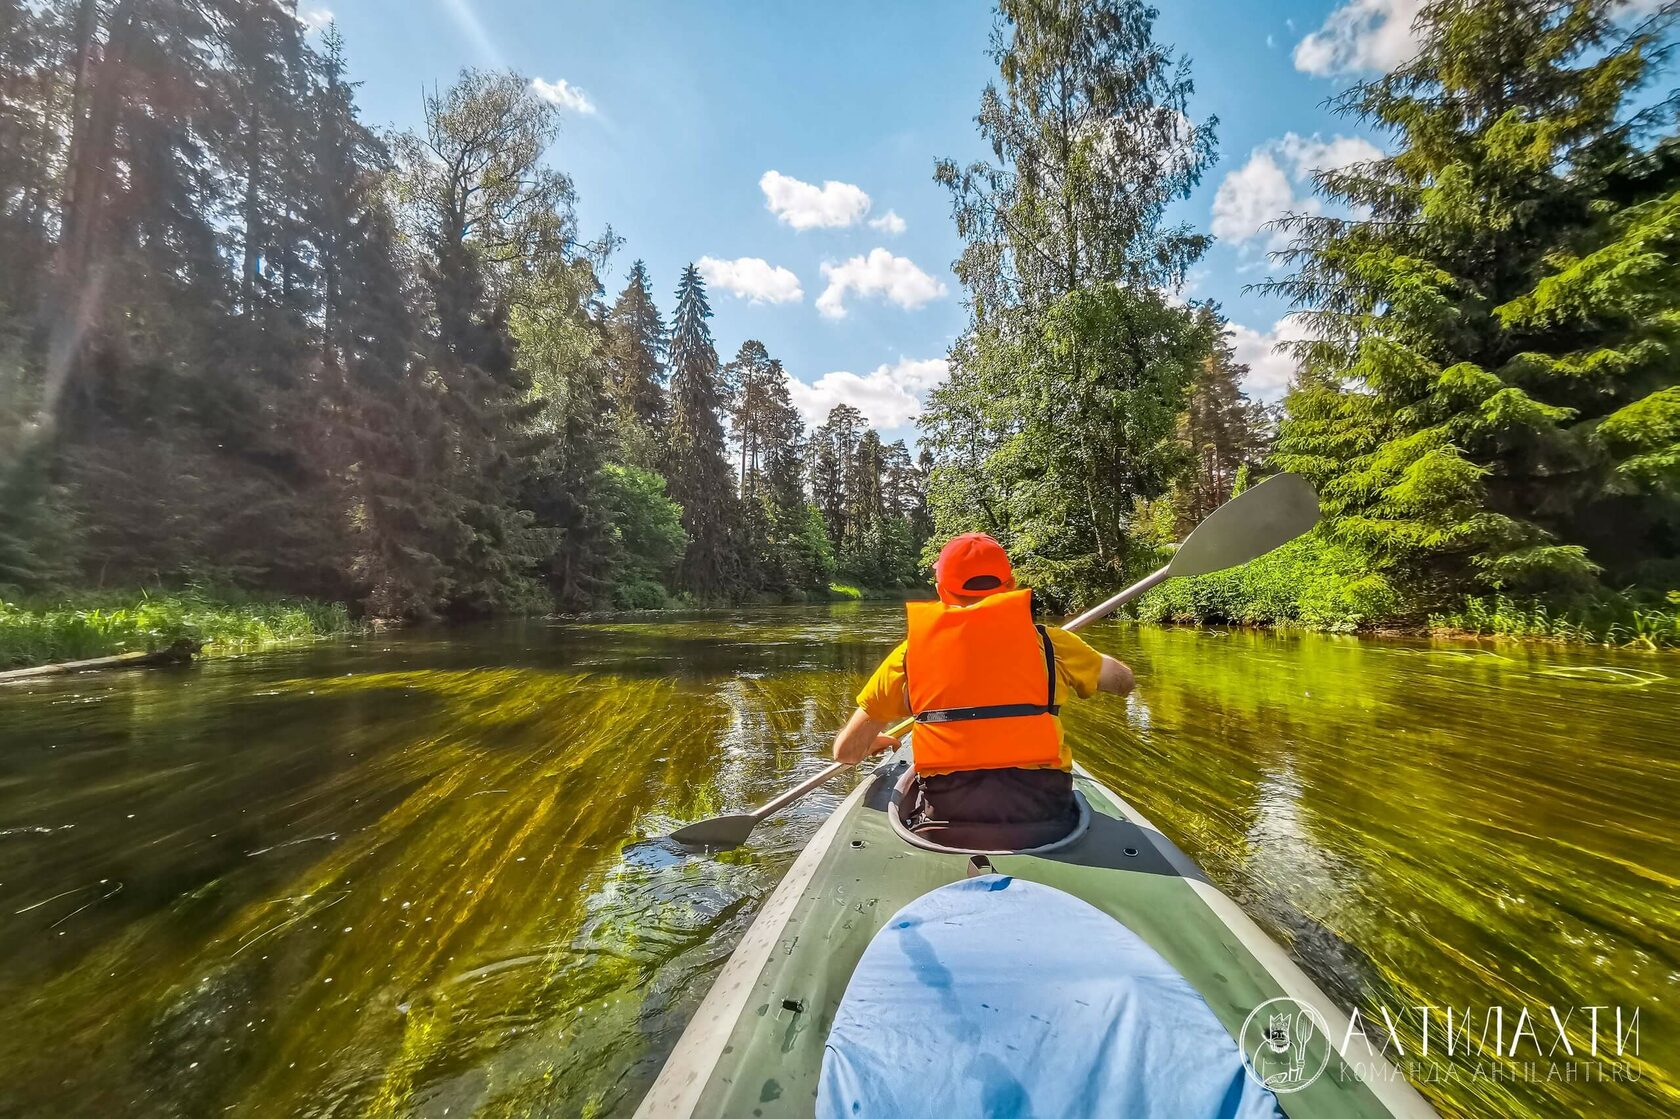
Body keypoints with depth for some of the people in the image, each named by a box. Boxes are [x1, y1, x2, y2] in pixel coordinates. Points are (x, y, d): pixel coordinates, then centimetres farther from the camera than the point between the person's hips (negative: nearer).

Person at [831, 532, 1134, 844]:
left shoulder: (912, 651, 1)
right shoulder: (1045, 641, 0)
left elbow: (846, 753, 6)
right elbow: (1123, 680, 18)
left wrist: (873, 744, 29)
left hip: (943, 818, 0)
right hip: (1041, 814, 1)